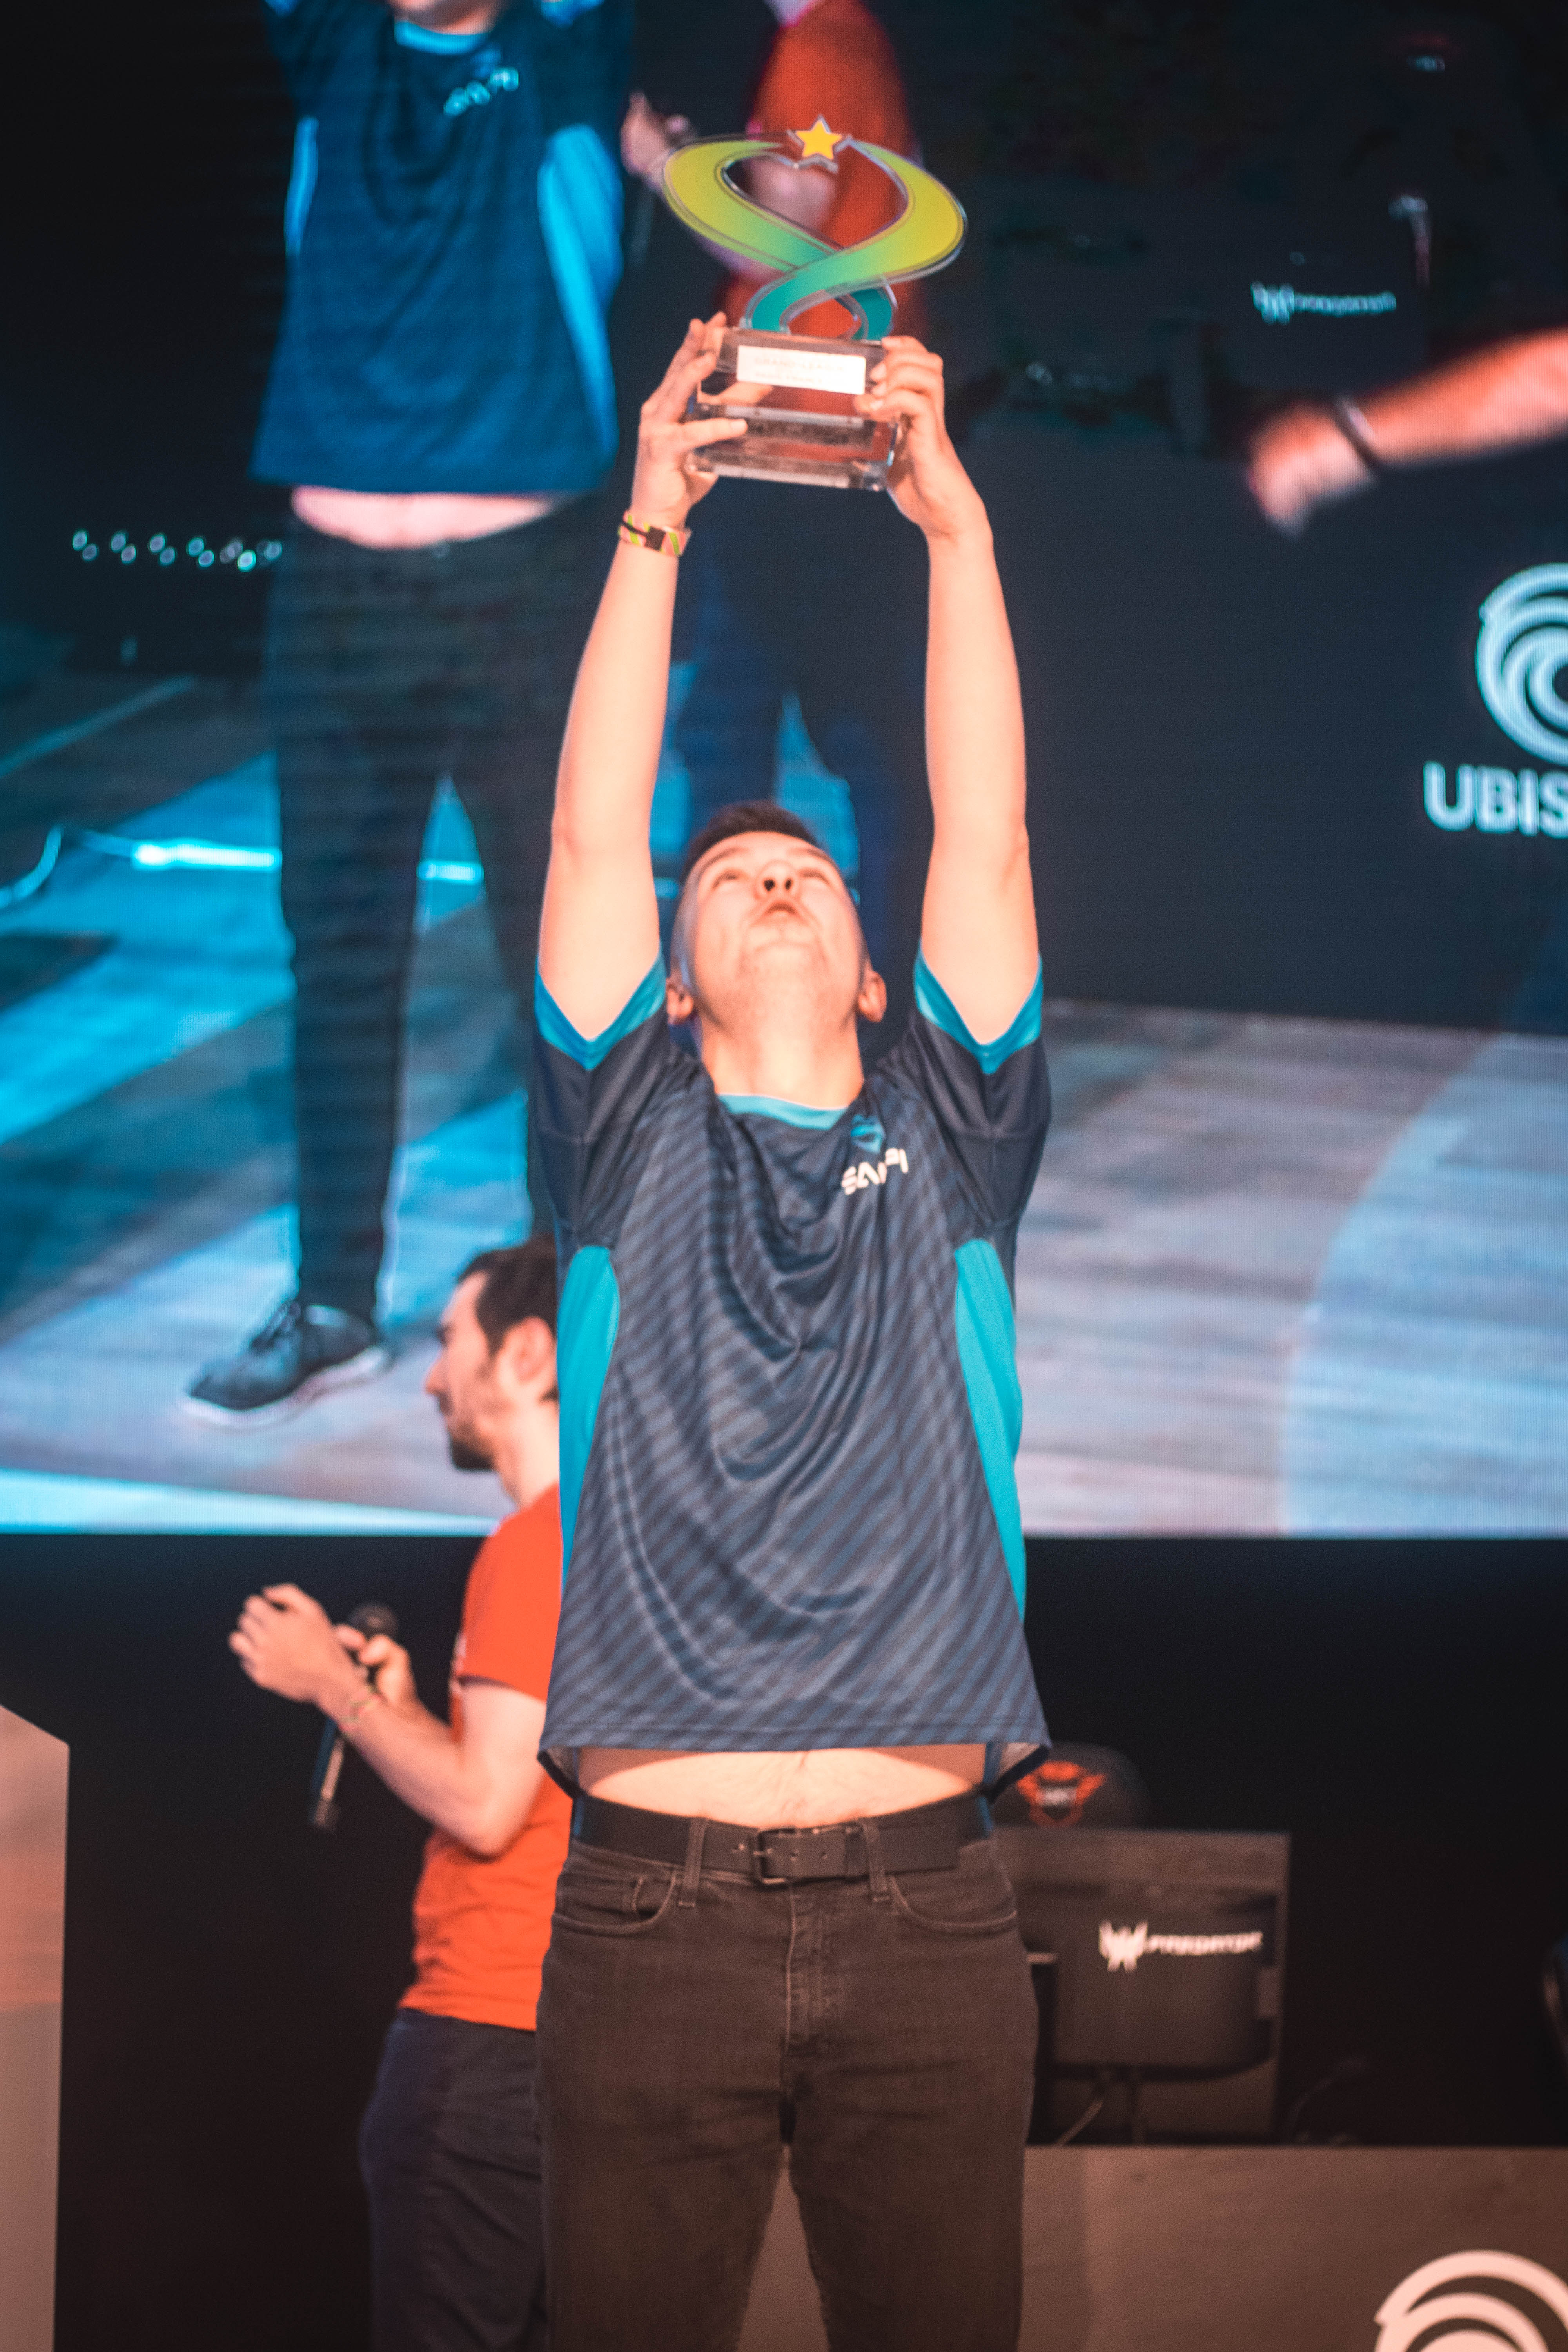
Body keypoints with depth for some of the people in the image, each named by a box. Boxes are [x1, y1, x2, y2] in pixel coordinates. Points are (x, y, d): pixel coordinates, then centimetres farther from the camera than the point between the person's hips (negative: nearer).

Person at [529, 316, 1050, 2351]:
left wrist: (956, 522, 5)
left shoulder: (947, 1154, 15)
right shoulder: (630, 1151, 13)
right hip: (651, 1909, -1)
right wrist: (655, 524, 2)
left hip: (926, 1915, 1)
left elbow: (986, 847, 8)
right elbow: (594, 844, 5)